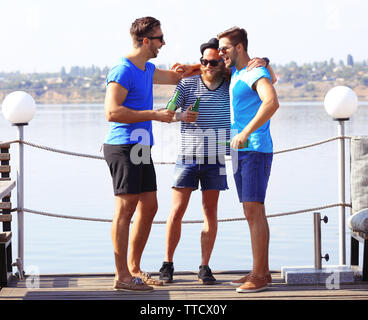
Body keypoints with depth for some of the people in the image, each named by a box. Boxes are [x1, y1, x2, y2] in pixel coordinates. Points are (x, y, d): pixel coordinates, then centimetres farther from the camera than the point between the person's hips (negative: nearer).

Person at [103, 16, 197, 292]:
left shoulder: (147, 69, 18)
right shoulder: (123, 71, -12)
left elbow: (175, 76, 36)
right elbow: (112, 112, -21)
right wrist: (154, 115, -19)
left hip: (141, 150, 10)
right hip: (124, 148, -10)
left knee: (149, 207, 10)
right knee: (125, 210, -8)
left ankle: (134, 269, 19)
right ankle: (122, 276, -4)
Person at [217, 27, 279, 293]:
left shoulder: (257, 73, -12)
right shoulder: (235, 73, 17)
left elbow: (272, 102, -31)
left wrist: (246, 132, -34)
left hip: (256, 150, -9)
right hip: (240, 152, 9)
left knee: (254, 210, -12)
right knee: (253, 212, 9)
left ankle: (259, 276, -12)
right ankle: (262, 272, 14)